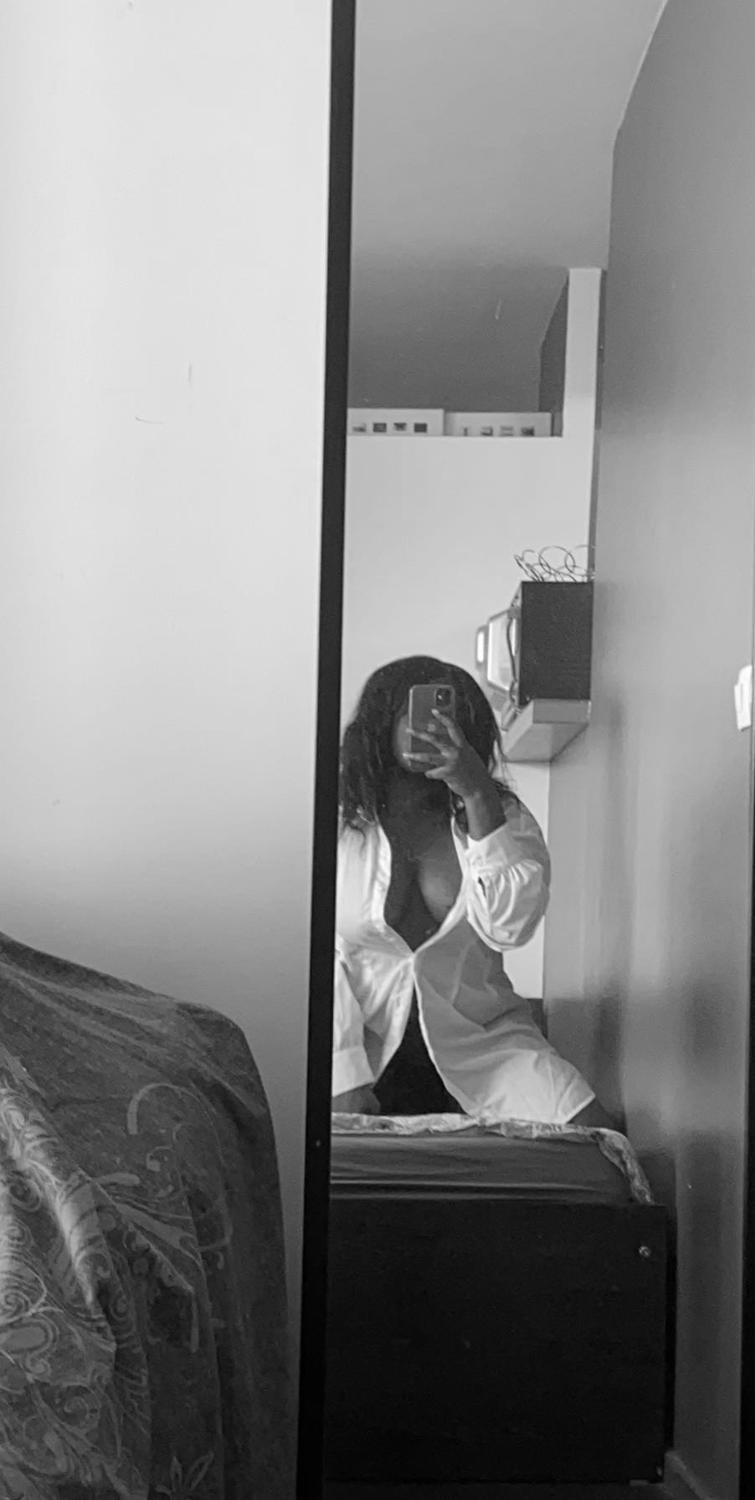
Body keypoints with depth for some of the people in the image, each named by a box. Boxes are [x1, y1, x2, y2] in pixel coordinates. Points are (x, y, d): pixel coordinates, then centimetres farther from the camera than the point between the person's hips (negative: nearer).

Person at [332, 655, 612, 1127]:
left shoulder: (503, 817, 5)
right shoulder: (341, 825, -1)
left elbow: (509, 926, -13)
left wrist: (479, 796, -19)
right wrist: (346, 1079, -17)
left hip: (480, 1040, 2)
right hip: (368, 1042, -1)